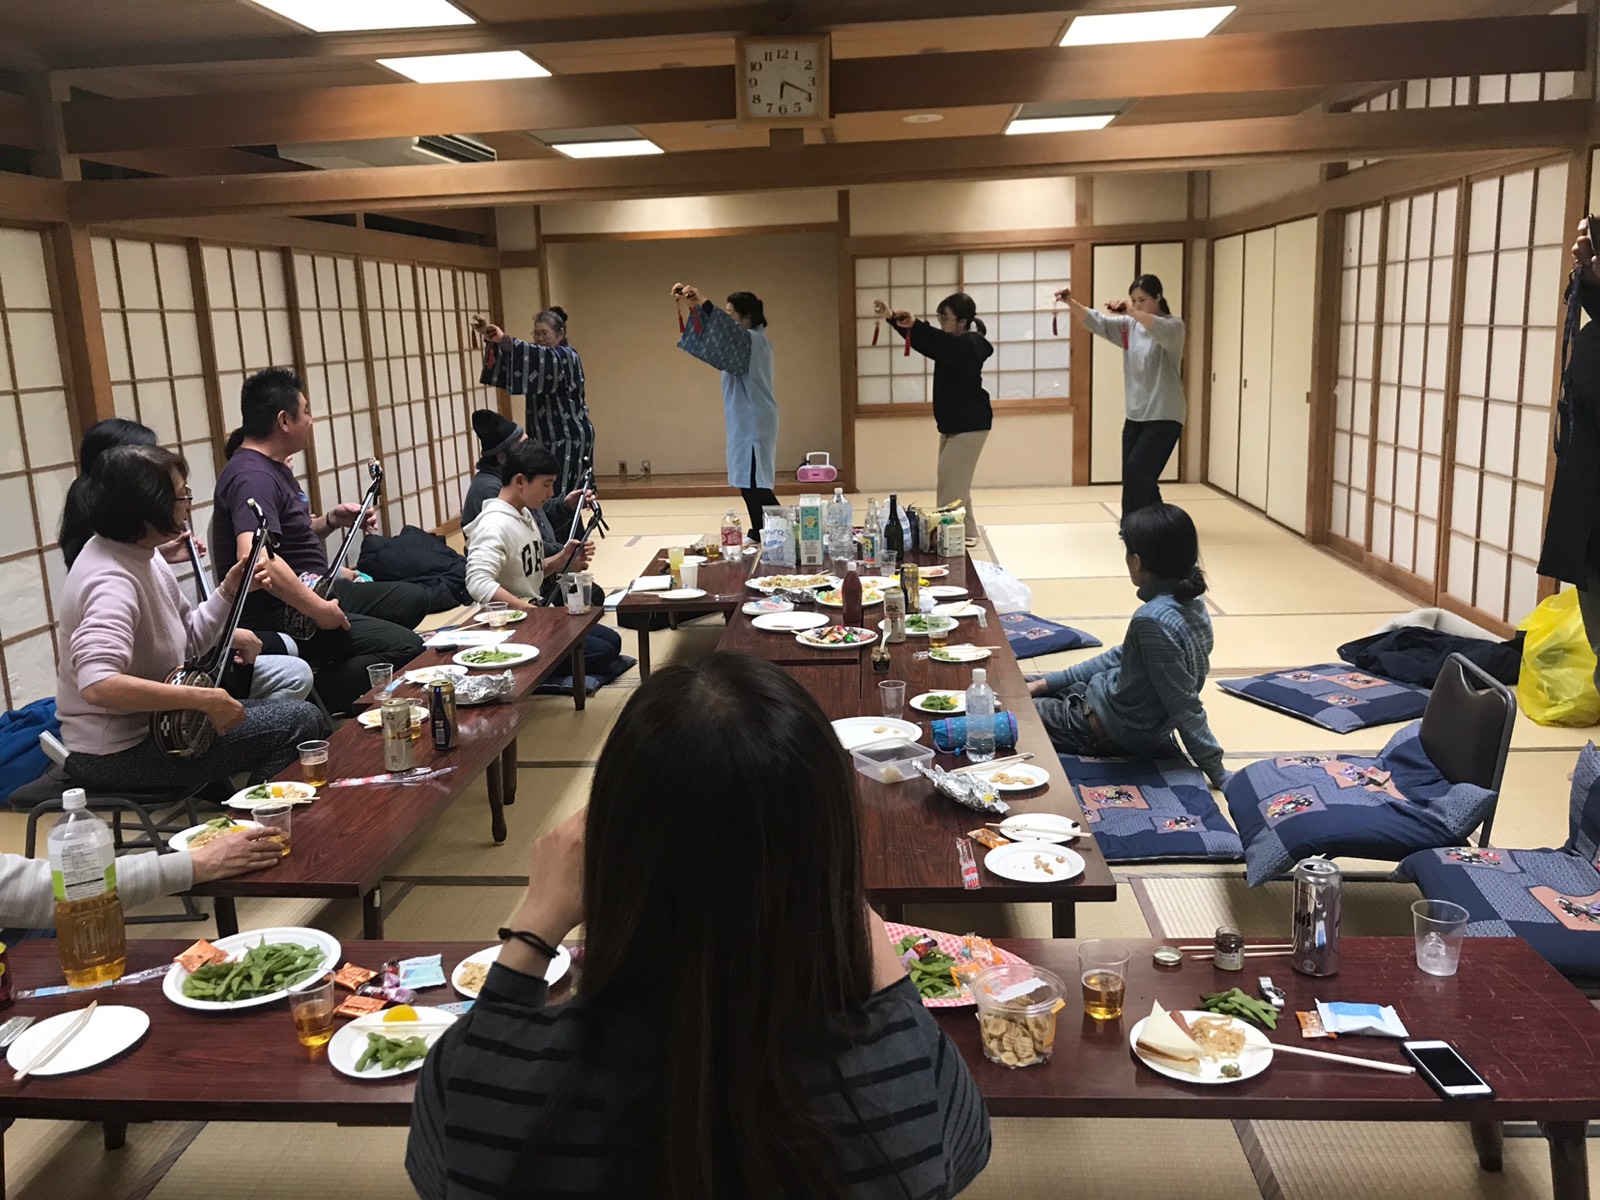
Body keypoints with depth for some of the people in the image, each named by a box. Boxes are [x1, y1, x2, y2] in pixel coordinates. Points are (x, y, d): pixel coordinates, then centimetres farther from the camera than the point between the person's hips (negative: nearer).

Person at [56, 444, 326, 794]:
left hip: (151, 722, 10)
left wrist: (229, 591, -1)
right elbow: (98, 685, -39)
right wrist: (204, 700, -34)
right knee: (300, 721, -15)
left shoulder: (139, 555, 6)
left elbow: (188, 640, 14)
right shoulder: (111, 581, -25)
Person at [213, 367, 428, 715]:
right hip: (282, 617, -11)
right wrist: (318, 609, -30)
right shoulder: (253, 477, -21)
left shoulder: (273, 467, 14)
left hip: (315, 592, 11)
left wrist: (332, 520, 8)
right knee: (406, 647, -22)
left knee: (413, 599, 17)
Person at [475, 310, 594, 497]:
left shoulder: (567, 357, -9)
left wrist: (505, 339, -40)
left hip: (568, 440, -8)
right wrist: (490, 337, -16)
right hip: (546, 439, 8)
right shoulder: (542, 357, 17)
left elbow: (545, 357, -30)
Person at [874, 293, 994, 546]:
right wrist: (891, 318, -8)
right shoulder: (952, 346, 13)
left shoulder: (970, 345, -15)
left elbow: (942, 342, -35)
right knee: (954, 483, 14)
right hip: (953, 423, 10)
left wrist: (913, 325, -48)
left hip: (970, 424, -10)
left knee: (950, 484, -11)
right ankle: (966, 533, 23)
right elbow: (922, 342, 5)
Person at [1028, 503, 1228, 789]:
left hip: (1117, 732, -9)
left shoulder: (1153, 621, -32)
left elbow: (1185, 707, -27)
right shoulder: (1189, 602, -2)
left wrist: (1219, 776, -24)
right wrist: (1048, 682, 6)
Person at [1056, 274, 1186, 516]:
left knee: (1136, 471, -15)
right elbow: (1096, 322, -3)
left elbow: (1162, 331, -32)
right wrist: (1071, 302, -20)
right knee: (1140, 479, 9)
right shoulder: (1129, 325, 9)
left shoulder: (1174, 326, -8)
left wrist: (1131, 311, -45)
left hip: (1164, 416, -7)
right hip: (1135, 415, 7)